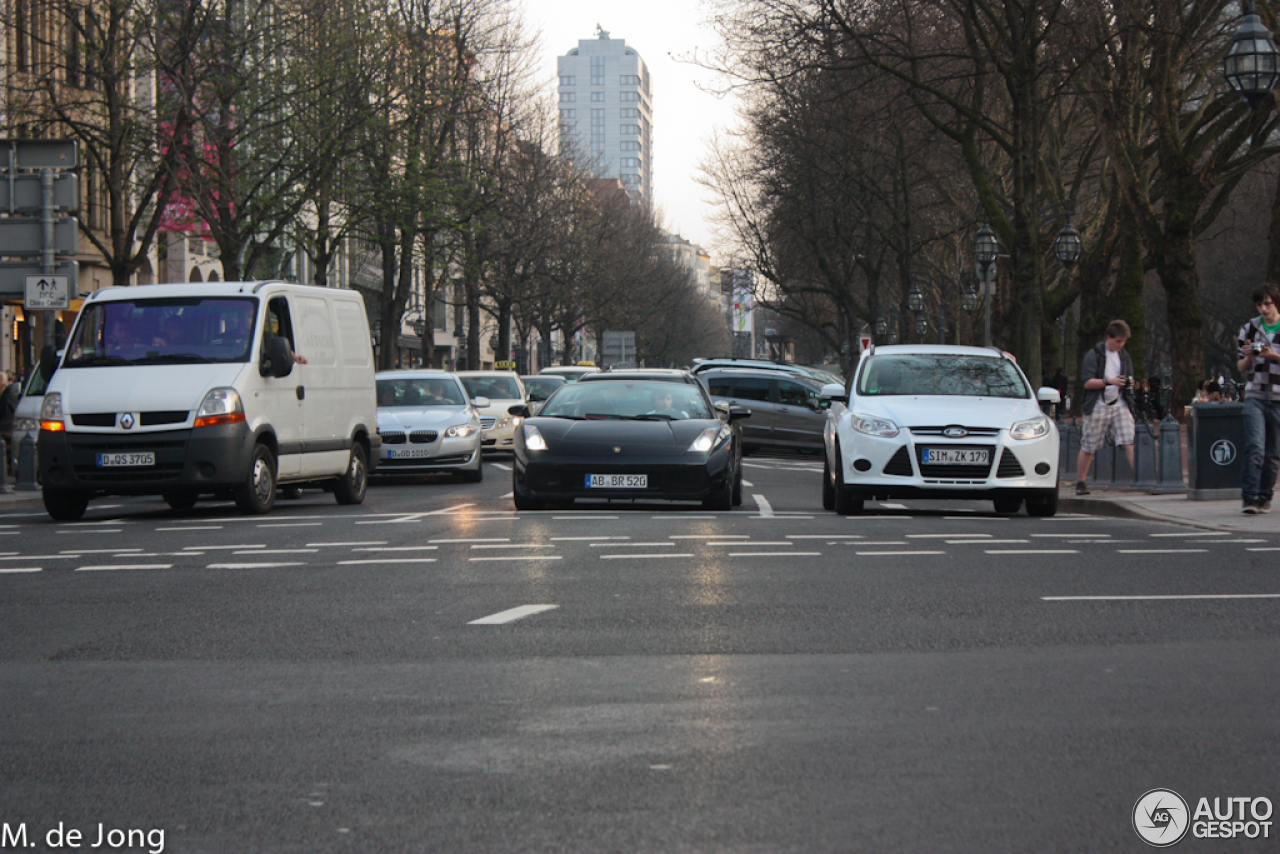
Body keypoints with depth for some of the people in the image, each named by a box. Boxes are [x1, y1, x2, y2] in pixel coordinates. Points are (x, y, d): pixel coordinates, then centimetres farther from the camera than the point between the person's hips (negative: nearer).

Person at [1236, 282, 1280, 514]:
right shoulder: (1249, 329, 10)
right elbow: (1241, 368, 14)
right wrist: (1248, 357, -7)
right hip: (1255, 396, 0)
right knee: (1255, 447, -14)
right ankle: (1249, 496, -13)